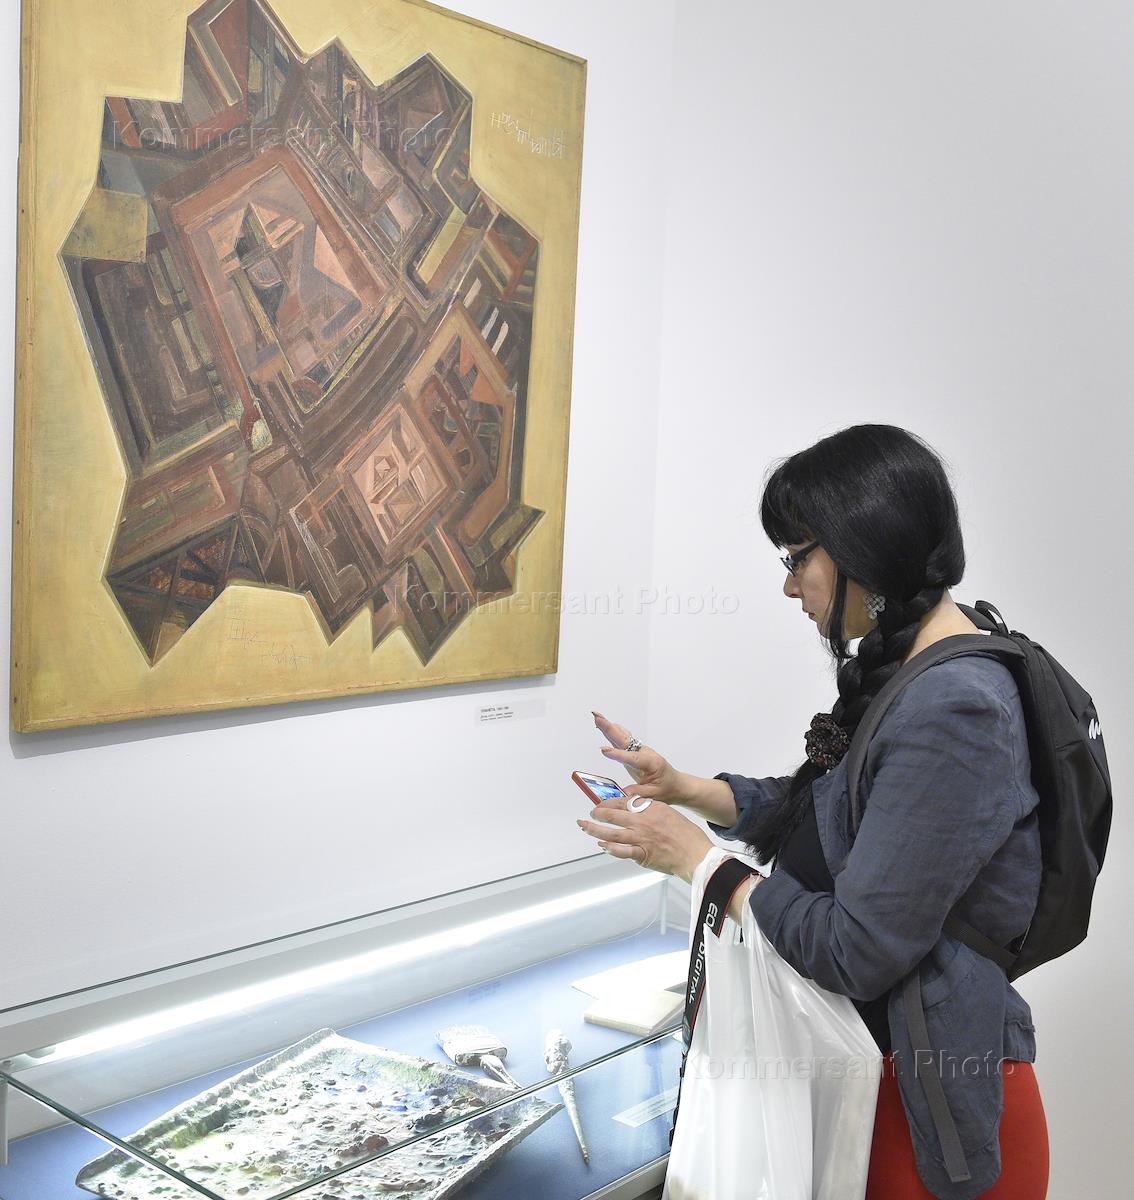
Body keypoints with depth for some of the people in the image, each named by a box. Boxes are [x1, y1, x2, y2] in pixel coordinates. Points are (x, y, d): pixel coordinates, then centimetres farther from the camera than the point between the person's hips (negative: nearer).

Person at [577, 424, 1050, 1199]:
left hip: (931, 1102, -9)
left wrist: (694, 857, -15)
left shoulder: (955, 713, -27)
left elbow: (855, 953, -26)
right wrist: (681, 787, 8)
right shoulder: (904, 674, 4)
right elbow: (826, 813, 16)